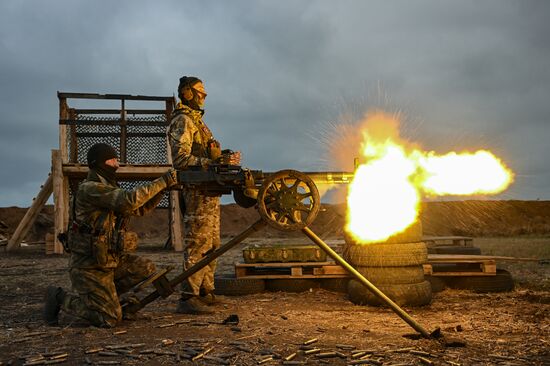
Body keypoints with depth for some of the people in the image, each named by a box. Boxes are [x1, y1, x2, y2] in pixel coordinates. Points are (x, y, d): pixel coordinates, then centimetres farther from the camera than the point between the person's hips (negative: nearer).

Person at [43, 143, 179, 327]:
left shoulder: (109, 188, 11)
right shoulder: (89, 189, -18)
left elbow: (140, 208, 14)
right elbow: (130, 200, -30)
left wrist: (162, 186, 1)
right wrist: (162, 182, -25)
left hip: (108, 259, 9)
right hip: (89, 265, -9)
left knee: (146, 269, 4)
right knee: (110, 318, -10)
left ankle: (103, 296, 12)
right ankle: (60, 298, 6)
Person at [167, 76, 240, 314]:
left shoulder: (196, 120, 22)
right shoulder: (182, 121, -10)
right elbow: (181, 159, -21)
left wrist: (222, 158, 15)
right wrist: (211, 163, -28)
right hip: (197, 190, -11)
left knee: (211, 244, 15)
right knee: (197, 244, -13)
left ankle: (205, 292, 22)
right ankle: (188, 299, -12)